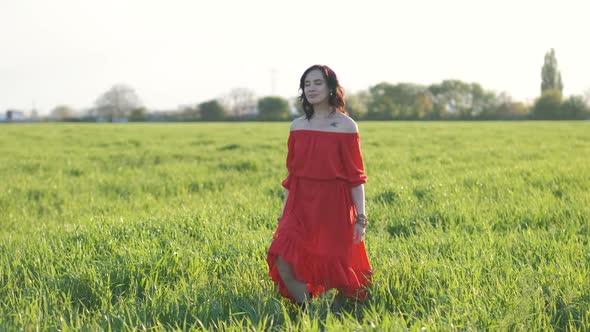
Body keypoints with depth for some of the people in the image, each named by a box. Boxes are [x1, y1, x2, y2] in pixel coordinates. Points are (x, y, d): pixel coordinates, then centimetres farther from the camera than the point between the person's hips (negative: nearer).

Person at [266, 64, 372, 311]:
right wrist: (284, 214, 10)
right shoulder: (297, 126, 9)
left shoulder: (346, 126, -3)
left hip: (333, 207, -3)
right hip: (300, 205, 3)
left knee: (335, 272, 1)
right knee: (284, 263, -13)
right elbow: (291, 174, 13)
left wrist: (361, 218, -9)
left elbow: (356, 176, -4)